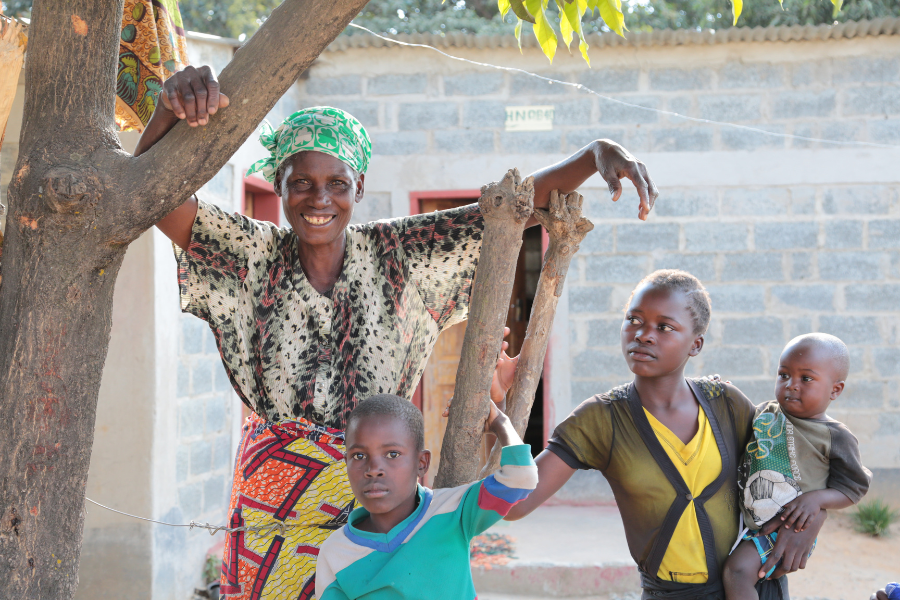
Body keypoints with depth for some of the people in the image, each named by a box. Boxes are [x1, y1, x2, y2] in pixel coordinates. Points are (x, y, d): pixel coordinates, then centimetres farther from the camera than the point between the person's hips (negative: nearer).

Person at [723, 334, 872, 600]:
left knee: (738, 568, -23)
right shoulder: (764, 412, 7)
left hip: (787, 527, -7)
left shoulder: (835, 437, -8)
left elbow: (852, 488, -4)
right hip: (745, 515, 7)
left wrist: (817, 498, -22)